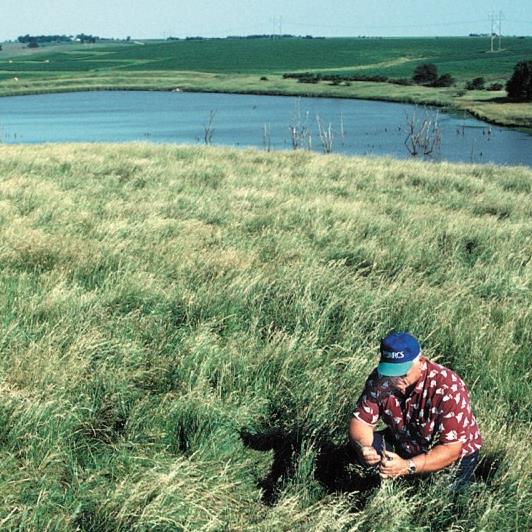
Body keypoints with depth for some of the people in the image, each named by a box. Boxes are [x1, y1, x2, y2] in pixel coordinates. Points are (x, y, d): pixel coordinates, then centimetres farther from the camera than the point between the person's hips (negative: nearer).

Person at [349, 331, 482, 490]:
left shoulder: (447, 388, -32)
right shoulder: (380, 379, -18)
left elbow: (451, 450, -31)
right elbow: (360, 421, -13)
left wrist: (407, 467, -45)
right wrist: (363, 448, -36)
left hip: (454, 457, -4)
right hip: (404, 446, 4)